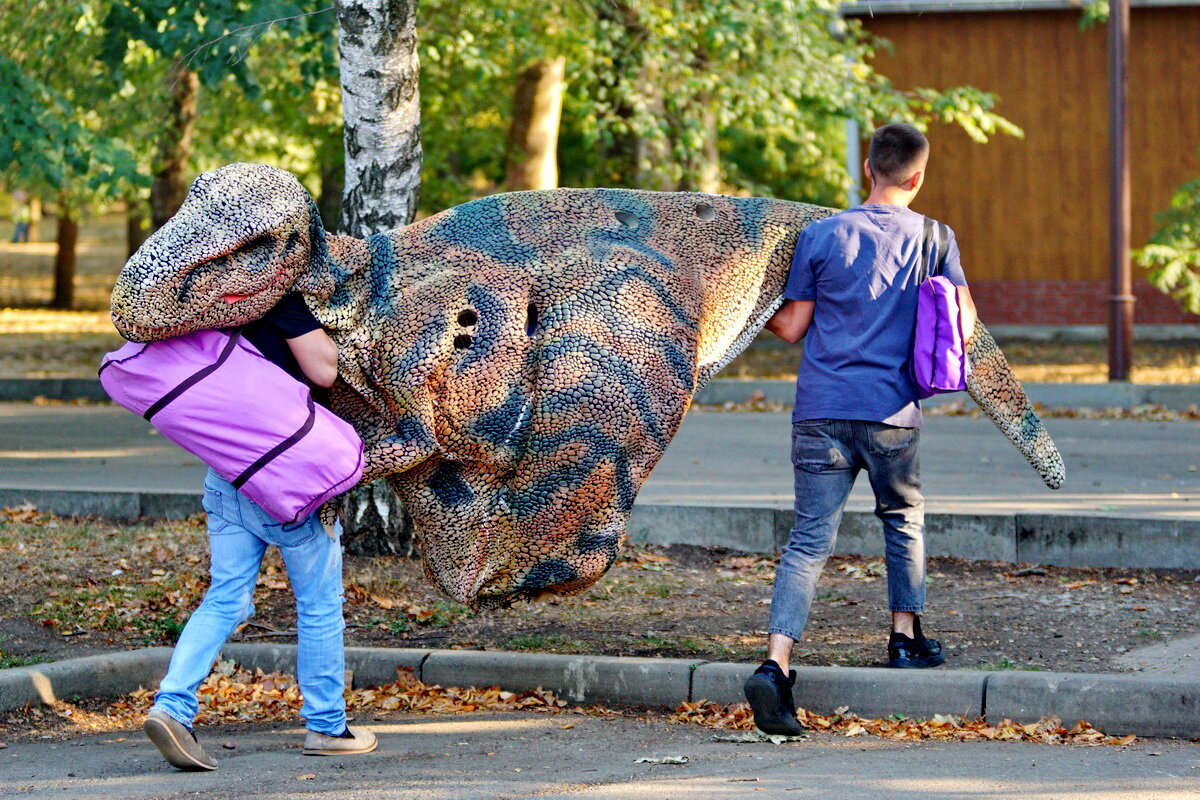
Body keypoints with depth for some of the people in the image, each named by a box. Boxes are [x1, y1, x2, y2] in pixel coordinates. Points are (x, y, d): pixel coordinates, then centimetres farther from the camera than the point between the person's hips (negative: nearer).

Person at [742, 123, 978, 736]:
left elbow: (790, 328, 4)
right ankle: (905, 638, 33)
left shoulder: (822, 236, 0)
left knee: (809, 539, -4)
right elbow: (964, 324, 5)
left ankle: (776, 663, -19)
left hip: (821, 410, 0)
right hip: (893, 410, 0)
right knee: (904, 520, 25)